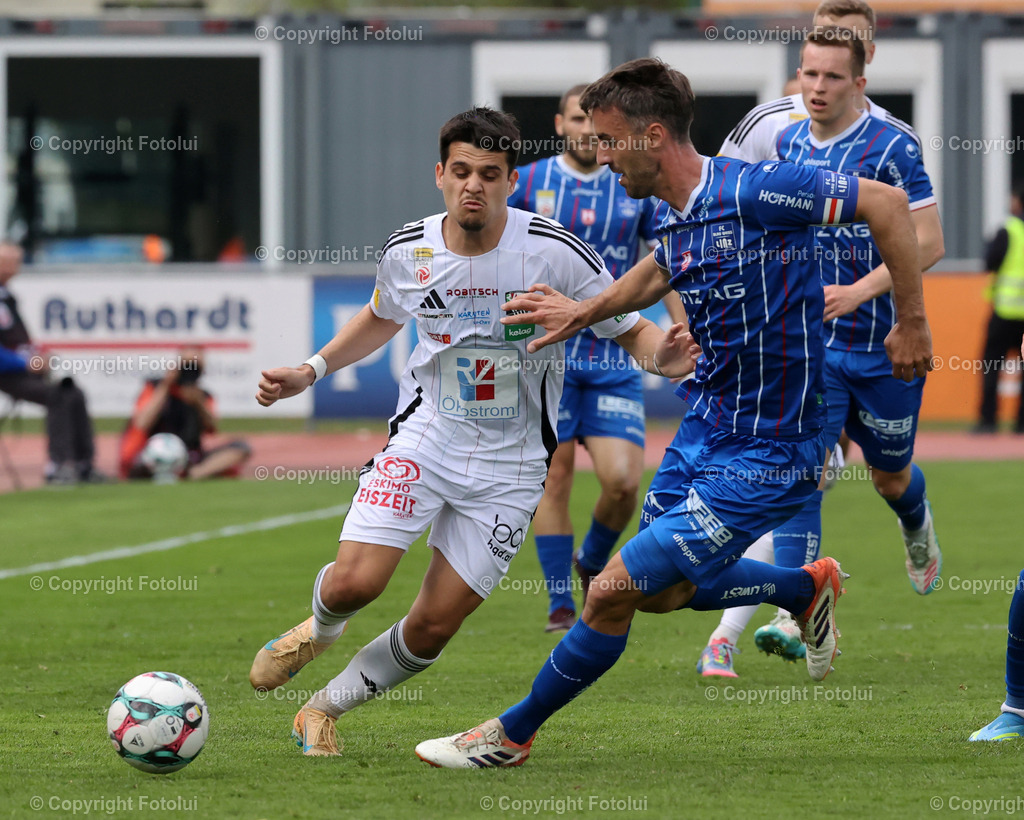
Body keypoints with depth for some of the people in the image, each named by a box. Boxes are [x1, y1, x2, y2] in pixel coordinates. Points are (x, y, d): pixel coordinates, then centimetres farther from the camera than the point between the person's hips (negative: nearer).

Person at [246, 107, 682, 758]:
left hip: (510, 465, -1)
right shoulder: (408, 251, -5)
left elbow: (631, 331, -9)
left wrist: (663, 351, -32)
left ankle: (326, 709, 23)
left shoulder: (556, 252, -16)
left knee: (434, 627, -2)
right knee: (353, 583, -17)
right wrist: (310, 371, 9)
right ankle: (319, 629, 21)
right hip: (426, 435, 1)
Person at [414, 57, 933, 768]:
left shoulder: (751, 190, -23)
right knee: (662, 592, 22)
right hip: (704, 428, 9)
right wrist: (584, 312, 19)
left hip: (765, 457, -9)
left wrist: (912, 322, -16)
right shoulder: (677, 221, 2)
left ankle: (512, 735, 10)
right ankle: (810, 588, 43)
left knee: (615, 591, -6)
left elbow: (887, 203, -20)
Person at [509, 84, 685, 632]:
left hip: (614, 357, 1)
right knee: (554, 475, -5)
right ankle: (560, 604, 3)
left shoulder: (638, 189, 5)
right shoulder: (527, 185, 2)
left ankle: (593, 563, 19)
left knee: (622, 480, -11)